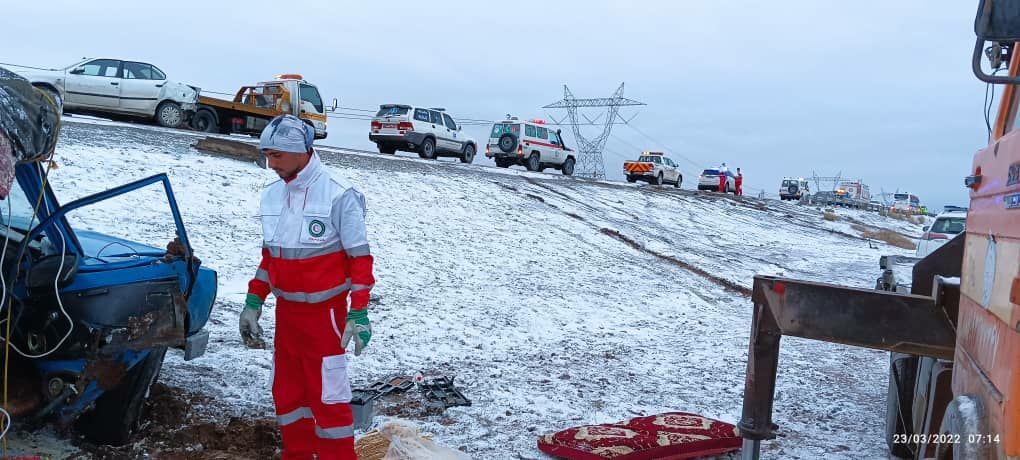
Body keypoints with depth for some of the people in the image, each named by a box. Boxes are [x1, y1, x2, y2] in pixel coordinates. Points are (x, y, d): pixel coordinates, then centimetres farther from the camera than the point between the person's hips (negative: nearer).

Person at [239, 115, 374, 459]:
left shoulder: (338, 196, -16)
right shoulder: (271, 195, 4)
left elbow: (360, 258, -12)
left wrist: (359, 313, -15)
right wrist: (253, 302, 13)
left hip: (324, 313, -7)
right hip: (285, 311, 7)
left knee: (327, 395, -1)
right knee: (287, 391, 15)